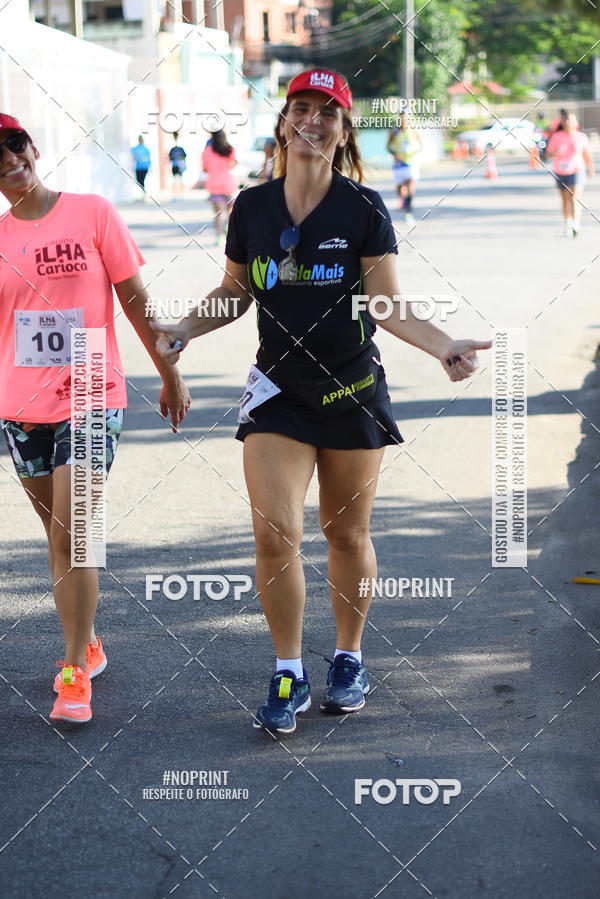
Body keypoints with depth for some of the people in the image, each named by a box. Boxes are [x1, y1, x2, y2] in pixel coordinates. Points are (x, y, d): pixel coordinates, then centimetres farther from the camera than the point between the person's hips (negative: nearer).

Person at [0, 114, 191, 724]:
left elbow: (134, 301, -1)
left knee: (71, 537, -11)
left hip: (90, 399, -4)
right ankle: (86, 646, 30)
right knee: (59, 536, 13)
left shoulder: (92, 213, -5)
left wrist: (169, 373, 3)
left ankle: (75, 674, -3)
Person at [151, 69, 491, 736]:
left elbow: (388, 305, -6)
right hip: (277, 393, 1)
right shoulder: (251, 208, 1)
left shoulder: (363, 209, -6)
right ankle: (288, 676, 3)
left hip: (352, 393, -1)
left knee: (347, 535, 8)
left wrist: (443, 347, -21)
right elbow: (235, 294, 13)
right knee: (274, 532, -11)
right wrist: (183, 330, -4)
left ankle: (349, 659, 29)